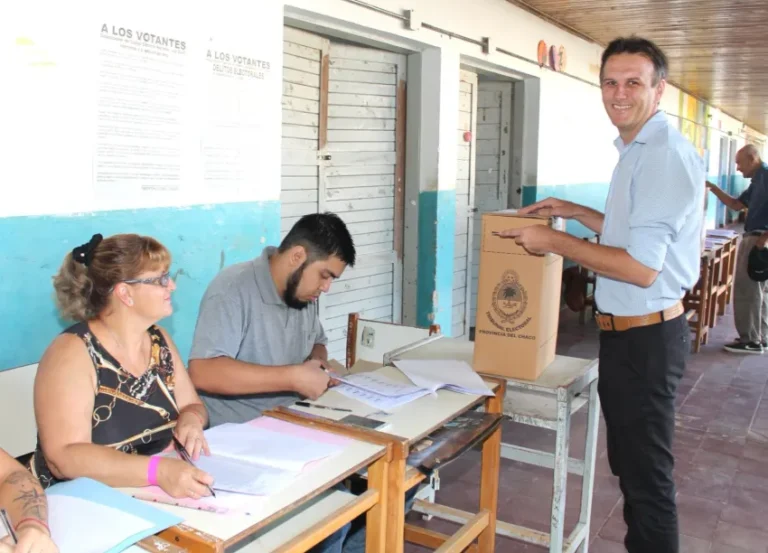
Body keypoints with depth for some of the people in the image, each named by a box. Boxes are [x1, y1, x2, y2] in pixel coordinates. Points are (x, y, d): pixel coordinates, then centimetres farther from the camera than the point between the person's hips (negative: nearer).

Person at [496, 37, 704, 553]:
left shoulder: (665, 154, -20)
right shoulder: (637, 149, 12)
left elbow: (641, 268, -26)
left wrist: (553, 241, -19)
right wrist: (576, 212, 17)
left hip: (645, 336, -10)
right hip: (628, 331, 10)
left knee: (647, 471, 4)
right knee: (630, 462, 22)